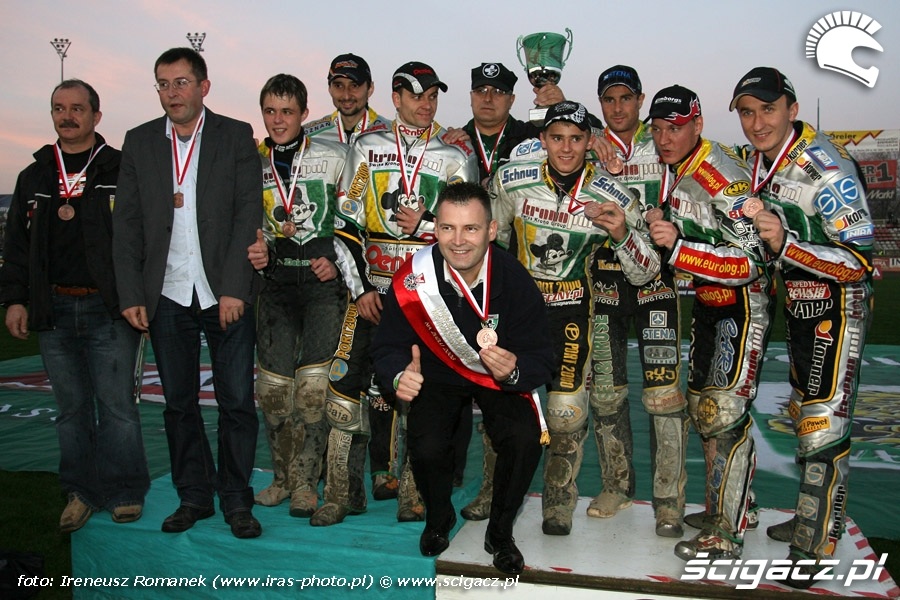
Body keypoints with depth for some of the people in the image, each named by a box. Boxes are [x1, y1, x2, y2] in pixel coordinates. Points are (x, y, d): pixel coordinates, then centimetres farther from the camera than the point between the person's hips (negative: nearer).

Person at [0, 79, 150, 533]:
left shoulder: (121, 170, 3)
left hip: (110, 309, -4)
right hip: (53, 311, 4)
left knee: (117, 404, -1)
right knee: (72, 407, 11)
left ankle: (125, 492, 13)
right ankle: (82, 492, 22)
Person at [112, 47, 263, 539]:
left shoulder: (236, 136, 2)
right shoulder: (139, 142, 10)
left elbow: (249, 213, -5)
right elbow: (126, 223, 8)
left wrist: (235, 288, -13)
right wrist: (130, 294, 0)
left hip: (225, 293, -2)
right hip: (167, 295, 3)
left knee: (237, 401, 1)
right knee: (179, 402, 10)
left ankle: (236, 499, 16)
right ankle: (194, 496, 25)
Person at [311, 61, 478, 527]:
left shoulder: (456, 155, 7)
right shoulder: (367, 147, 8)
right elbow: (346, 222, 5)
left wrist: (427, 224, -11)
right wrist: (360, 288, -2)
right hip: (370, 288, 1)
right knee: (346, 385, -3)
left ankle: (414, 494, 16)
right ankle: (343, 494, 11)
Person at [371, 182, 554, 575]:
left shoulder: (515, 280, -24)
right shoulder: (412, 281, -23)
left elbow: (542, 360, -18)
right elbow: (388, 346, -12)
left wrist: (514, 371, -42)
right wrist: (399, 376, -36)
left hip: (503, 378, 0)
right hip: (439, 374, 0)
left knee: (525, 440, -25)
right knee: (427, 448, -24)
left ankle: (500, 533, 6)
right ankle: (439, 520, 14)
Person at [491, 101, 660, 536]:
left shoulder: (614, 199, -14)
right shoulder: (511, 182, -12)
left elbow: (644, 274, -10)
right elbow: (494, 237, 8)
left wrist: (621, 235, -27)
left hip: (571, 307, -1)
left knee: (566, 411, -5)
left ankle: (559, 500, 19)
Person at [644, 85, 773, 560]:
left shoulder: (724, 177, -24)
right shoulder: (668, 169, 2)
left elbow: (751, 262, -29)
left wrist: (679, 247, -35)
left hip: (745, 302, -9)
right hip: (706, 301, 9)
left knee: (725, 412, -10)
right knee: (701, 405, 14)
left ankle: (726, 535, 1)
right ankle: (729, 503, 31)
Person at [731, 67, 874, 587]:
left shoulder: (828, 169, -24)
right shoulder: (759, 160, 2)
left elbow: (860, 262, -26)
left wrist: (786, 245, -36)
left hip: (840, 305, -8)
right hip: (798, 303, 9)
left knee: (824, 428, -7)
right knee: (803, 415, 18)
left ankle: (816, 547, 7)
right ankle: (814, 517, 35)